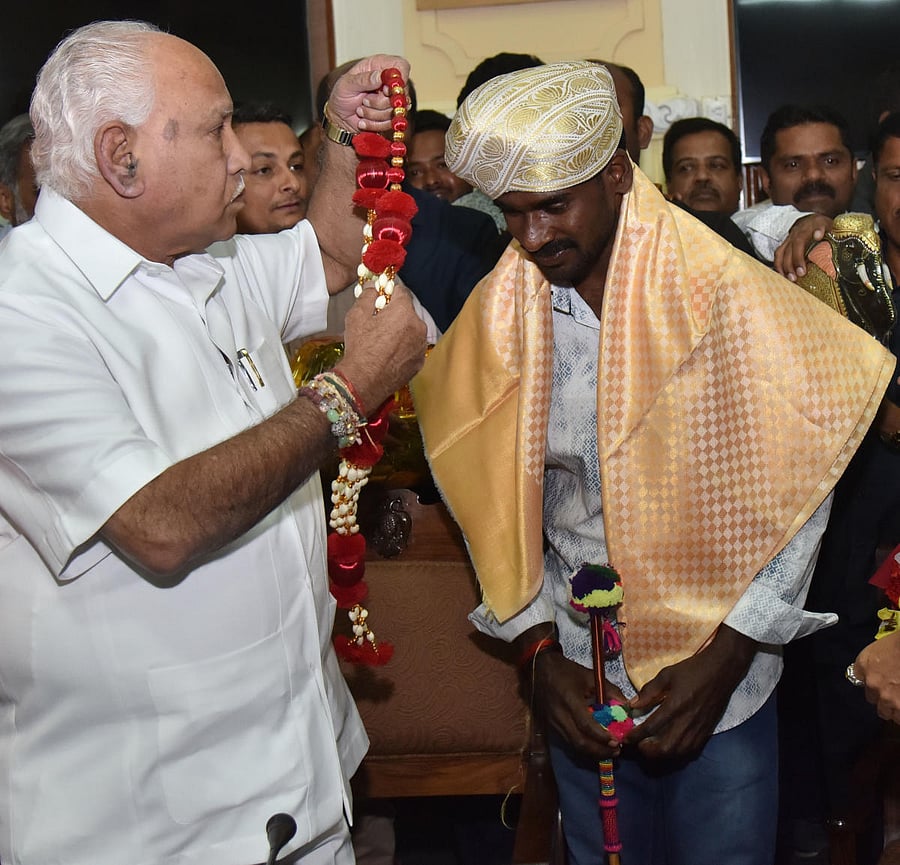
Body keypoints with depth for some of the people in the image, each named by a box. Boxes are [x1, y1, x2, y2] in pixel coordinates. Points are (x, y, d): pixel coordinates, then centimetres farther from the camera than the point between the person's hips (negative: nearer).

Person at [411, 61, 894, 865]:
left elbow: (795, 490, -9)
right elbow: (495, 498, 2)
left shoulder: (727, 294, -13)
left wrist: (725, 660, -12)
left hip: (718, 685, -2)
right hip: (579, 685, 3)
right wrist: (538, 650, -4)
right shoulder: (498, 315, -5)